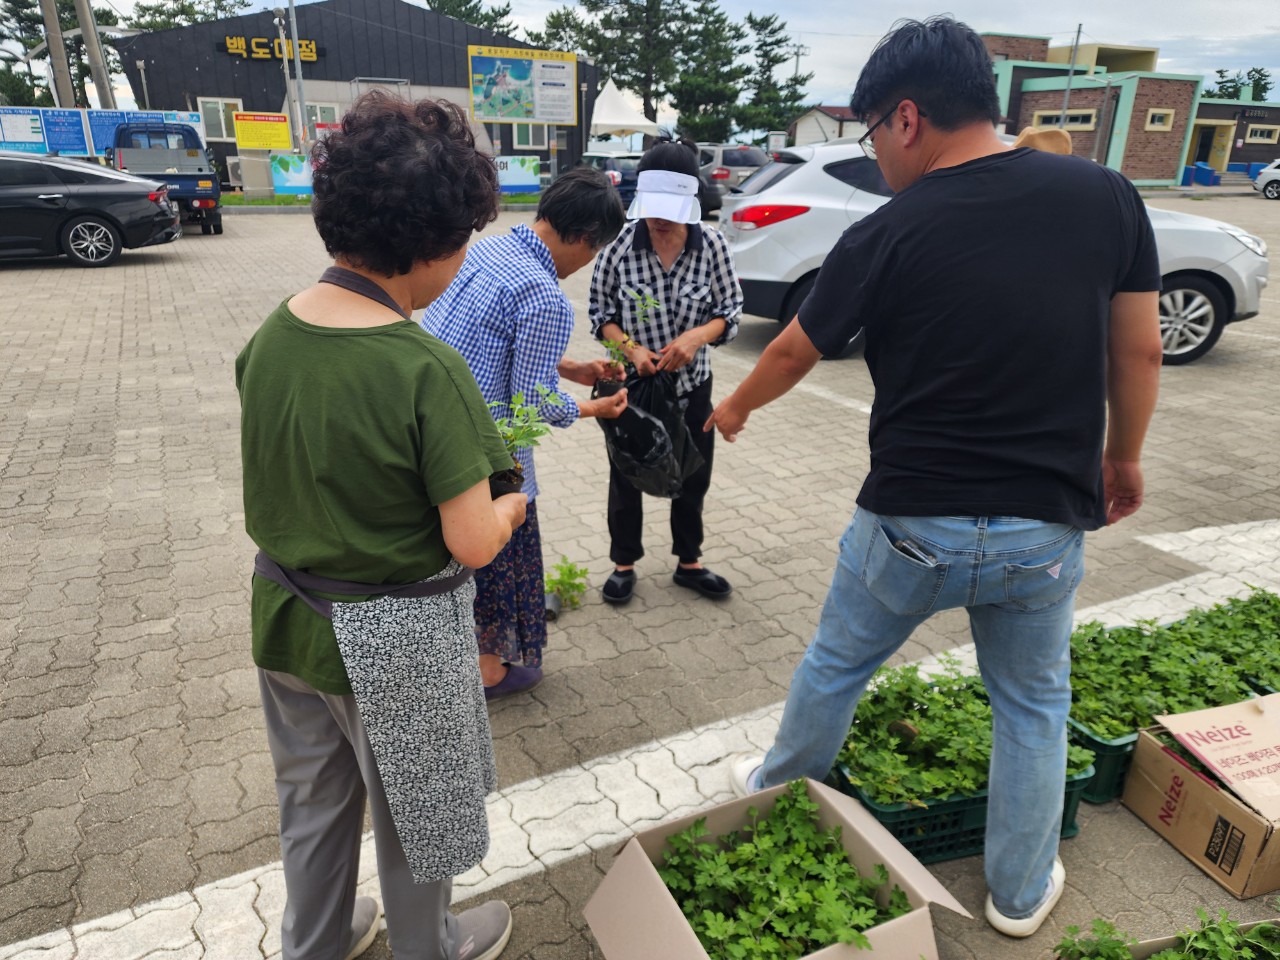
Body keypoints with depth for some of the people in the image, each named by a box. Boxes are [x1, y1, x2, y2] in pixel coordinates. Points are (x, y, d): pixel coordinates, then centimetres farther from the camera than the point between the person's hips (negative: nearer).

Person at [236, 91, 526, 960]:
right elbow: (473, 545, -23)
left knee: (312, 796, 28)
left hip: (286, 613, 6)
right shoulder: (426, 370, -27)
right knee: (410, 810, 21)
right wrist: (510, 508, -3)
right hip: (396, 636, -6)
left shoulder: (270, 335, -7)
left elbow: (289, 478, 3)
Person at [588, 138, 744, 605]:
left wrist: (696, 337, -24)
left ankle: (688, 562, 37)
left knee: (693, 476, 15)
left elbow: (730, 311, -4)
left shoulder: (711, 245, -11)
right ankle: (624, 563, 34)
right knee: (626, 475, 13)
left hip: (691, 382, 2)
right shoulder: (620, 242, -14)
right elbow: (600, 311, -5)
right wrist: (630, 348, -22)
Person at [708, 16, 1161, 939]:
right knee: (1035, 705, 23)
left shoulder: (886, 237, -11)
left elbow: (792, 354, 1)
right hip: (1048, 526, 3)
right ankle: (1021, 893, 38)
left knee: (835, 666, 22)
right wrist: (1123, 456, 19)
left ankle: (777, 787, 46)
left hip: (913, 524, -2)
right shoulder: (1106, 195, -3)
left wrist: (735, 409, 20)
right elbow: (1139, 352, 3)